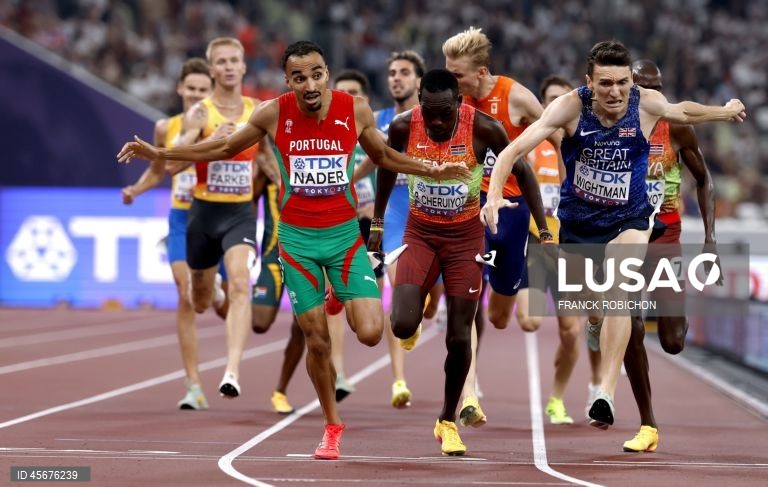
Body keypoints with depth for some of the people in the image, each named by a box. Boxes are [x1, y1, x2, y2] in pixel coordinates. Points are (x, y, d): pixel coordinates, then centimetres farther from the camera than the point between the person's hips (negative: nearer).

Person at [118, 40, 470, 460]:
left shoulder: (356, 111, -9)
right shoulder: (272, 114, -9)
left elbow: (382, 156, 13)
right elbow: (224, 149, 8)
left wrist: (433, 171, 5)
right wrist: (159, 154, 5)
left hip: (344, 233, 0)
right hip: (297, 237, 0)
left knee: (369, 334, -13)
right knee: (316, 341, 0)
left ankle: (347, 302, 24)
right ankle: (332, 426, 21)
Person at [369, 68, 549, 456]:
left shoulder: (483, 129, -20)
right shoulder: (403, 127, -16)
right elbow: (387, 168, 5)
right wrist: (377, 223, 13)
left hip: (465, 236, -1)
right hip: (420, 232, 1)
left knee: (459, 336, 1)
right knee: (402, 326, -16)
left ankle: (448, 421, 21)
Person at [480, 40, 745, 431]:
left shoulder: (648, 105, -17)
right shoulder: (571, 107, -22)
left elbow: (684, 112, 8)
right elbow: (515, 149, -27)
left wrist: (726, 111, 26)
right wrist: (494, 195, -43)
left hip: (627, 220, -1)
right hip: (577, 220, 1)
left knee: (618, 294, -28)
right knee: (592, 312, 18)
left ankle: (606, 394, -33)